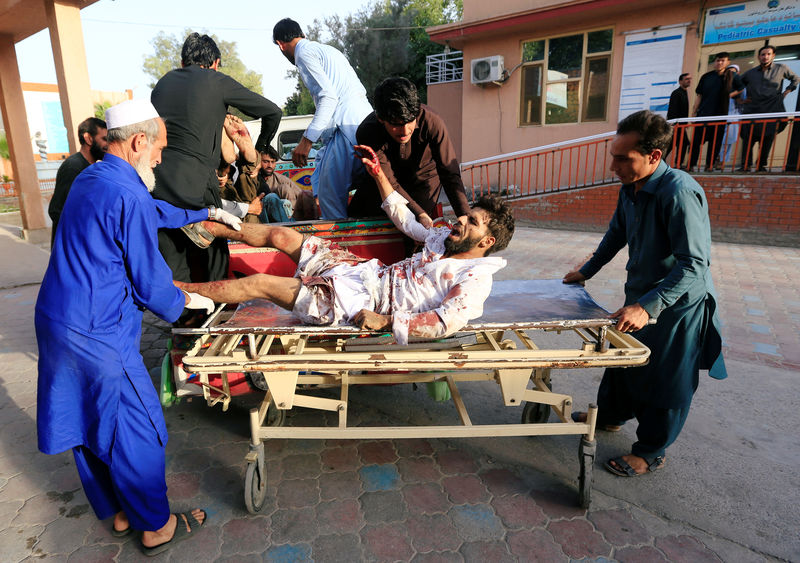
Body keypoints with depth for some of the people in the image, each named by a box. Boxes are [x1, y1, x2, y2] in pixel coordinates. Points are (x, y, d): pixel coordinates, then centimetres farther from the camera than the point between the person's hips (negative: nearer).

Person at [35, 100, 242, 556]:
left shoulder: (91, 178, 11)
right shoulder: (128, 196, -20)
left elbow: (156, 212, 26)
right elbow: (150, 283, -15)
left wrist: (208, 213, 32)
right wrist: (185, 301, 4)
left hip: (56, 322, 10)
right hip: (98, 336, -10)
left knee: (87, 427, 20)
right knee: (135, 432, 5)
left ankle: (118, 512, 39)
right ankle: (156, 528, 23)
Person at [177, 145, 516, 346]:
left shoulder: (475, 278, -15)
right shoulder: (445, 237, 11)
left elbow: (447, 322, -30)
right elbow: (404, 219, 22)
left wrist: (386, 321, -32)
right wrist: (379, 174, 22)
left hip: (359, 303, -8)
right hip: (367, 270, 8)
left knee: (258, 283, -7)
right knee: (281, 235, 5)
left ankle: (181, 290, 12)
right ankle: (207, 226, 26)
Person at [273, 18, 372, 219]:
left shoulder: (304, 52, 2)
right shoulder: (327, 49, 29)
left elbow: (328, 96, -13)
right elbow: (360, 90, 23)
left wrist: (307, 140, -15)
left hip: (347, 127, -10)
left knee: (329, 195, -10)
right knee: (319, 183, 14)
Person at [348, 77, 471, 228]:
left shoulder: (431, 122, -33)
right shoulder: (367, 133, -32)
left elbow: (450, 173, -28)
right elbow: (389, 182, -30)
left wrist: (464, 215, -39)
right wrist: (419, 214, -41)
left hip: (423, 176, -1)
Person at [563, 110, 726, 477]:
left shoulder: (680, 193, -28)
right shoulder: (630, 189, -2)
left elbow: (694, 265, -32)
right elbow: (617, 234, 16)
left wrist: (647, 306, -39)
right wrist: (588, 270, 17)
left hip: (676, 306, -8)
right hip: (639, 297, 8)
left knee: (665, 382, 9)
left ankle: (650, 453, 28)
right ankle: (610, 415, 46)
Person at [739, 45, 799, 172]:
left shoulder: (781, 69, 12)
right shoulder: (750, 73, 13)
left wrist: (787, 91, 10)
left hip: (772, 110, -1)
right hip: (752, 109, 1)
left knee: (768, 138, -4)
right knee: (748, 138, -9)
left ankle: (762, 165, 3)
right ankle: (745, 165, -6)